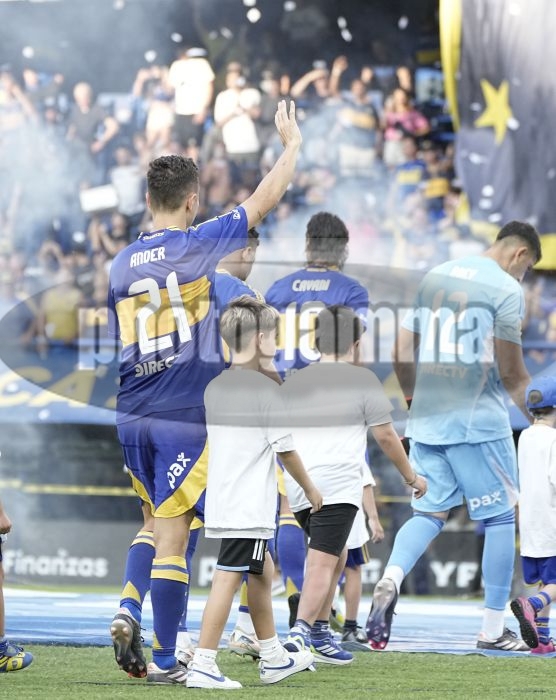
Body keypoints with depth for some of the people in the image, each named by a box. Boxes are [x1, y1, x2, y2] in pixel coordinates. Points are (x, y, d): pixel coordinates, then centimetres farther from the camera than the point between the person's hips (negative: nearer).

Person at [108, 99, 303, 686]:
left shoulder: (119, 265, 6)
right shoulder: (197, 246, -8)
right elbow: (265, 199, 0)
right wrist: (291, 143, 15)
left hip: (132, 418, 5)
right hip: (185, 418, -5)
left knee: (159, 523, 23)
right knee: (172, 537, -2)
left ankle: (128, 611, 4)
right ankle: (164, 661, 0)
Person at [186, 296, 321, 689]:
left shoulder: (215, 387, 11)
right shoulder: (266, 389, -12)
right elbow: (285, 450, -9)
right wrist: (311, 490, 4)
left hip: (220, 501, 9)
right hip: (249, 505, -9)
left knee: (262, 570, 21)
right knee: (228, 579, -10)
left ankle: (273, 658, 30)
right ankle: (203, 666, -14)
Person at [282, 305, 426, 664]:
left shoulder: (295, 381, 16)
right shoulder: (362, 379, 0)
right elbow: (386, 436, 2)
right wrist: (411, 477, 15)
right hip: (337, 485, -6)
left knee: (337, 555, 22)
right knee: (322, 563, -11)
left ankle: (321, 633, 19)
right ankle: (300, 632, -26)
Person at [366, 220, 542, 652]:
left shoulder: (434, 278, 13)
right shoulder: (507, 289, -6)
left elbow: (402, 355, 13)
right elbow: (511, 372, -8)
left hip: (428, 421, 6)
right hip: (480, 421, -6)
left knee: (430, 513, 12)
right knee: (501, 518, 6)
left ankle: (390, 581, -17)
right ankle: (493, 630, 8)